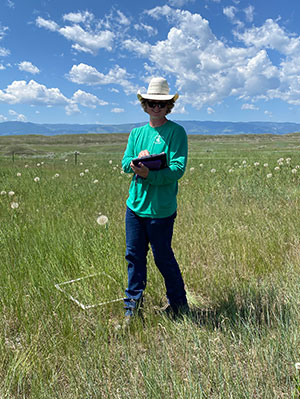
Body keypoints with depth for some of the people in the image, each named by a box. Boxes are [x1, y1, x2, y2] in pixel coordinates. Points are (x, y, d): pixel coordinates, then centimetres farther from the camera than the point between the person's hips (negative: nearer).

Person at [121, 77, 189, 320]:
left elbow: (178, 168, -14)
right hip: (135, 204, 5)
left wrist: (149, 174, -27)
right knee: (134, 255, 11)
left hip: (161, 208, -5)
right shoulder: (136, 133, 13)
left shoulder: (176, 132, -4)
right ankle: (133, 305, 28)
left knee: (163, 258, 6)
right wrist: (138, 159, -16)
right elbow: (125, 163, 6)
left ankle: (179, 305, 28)